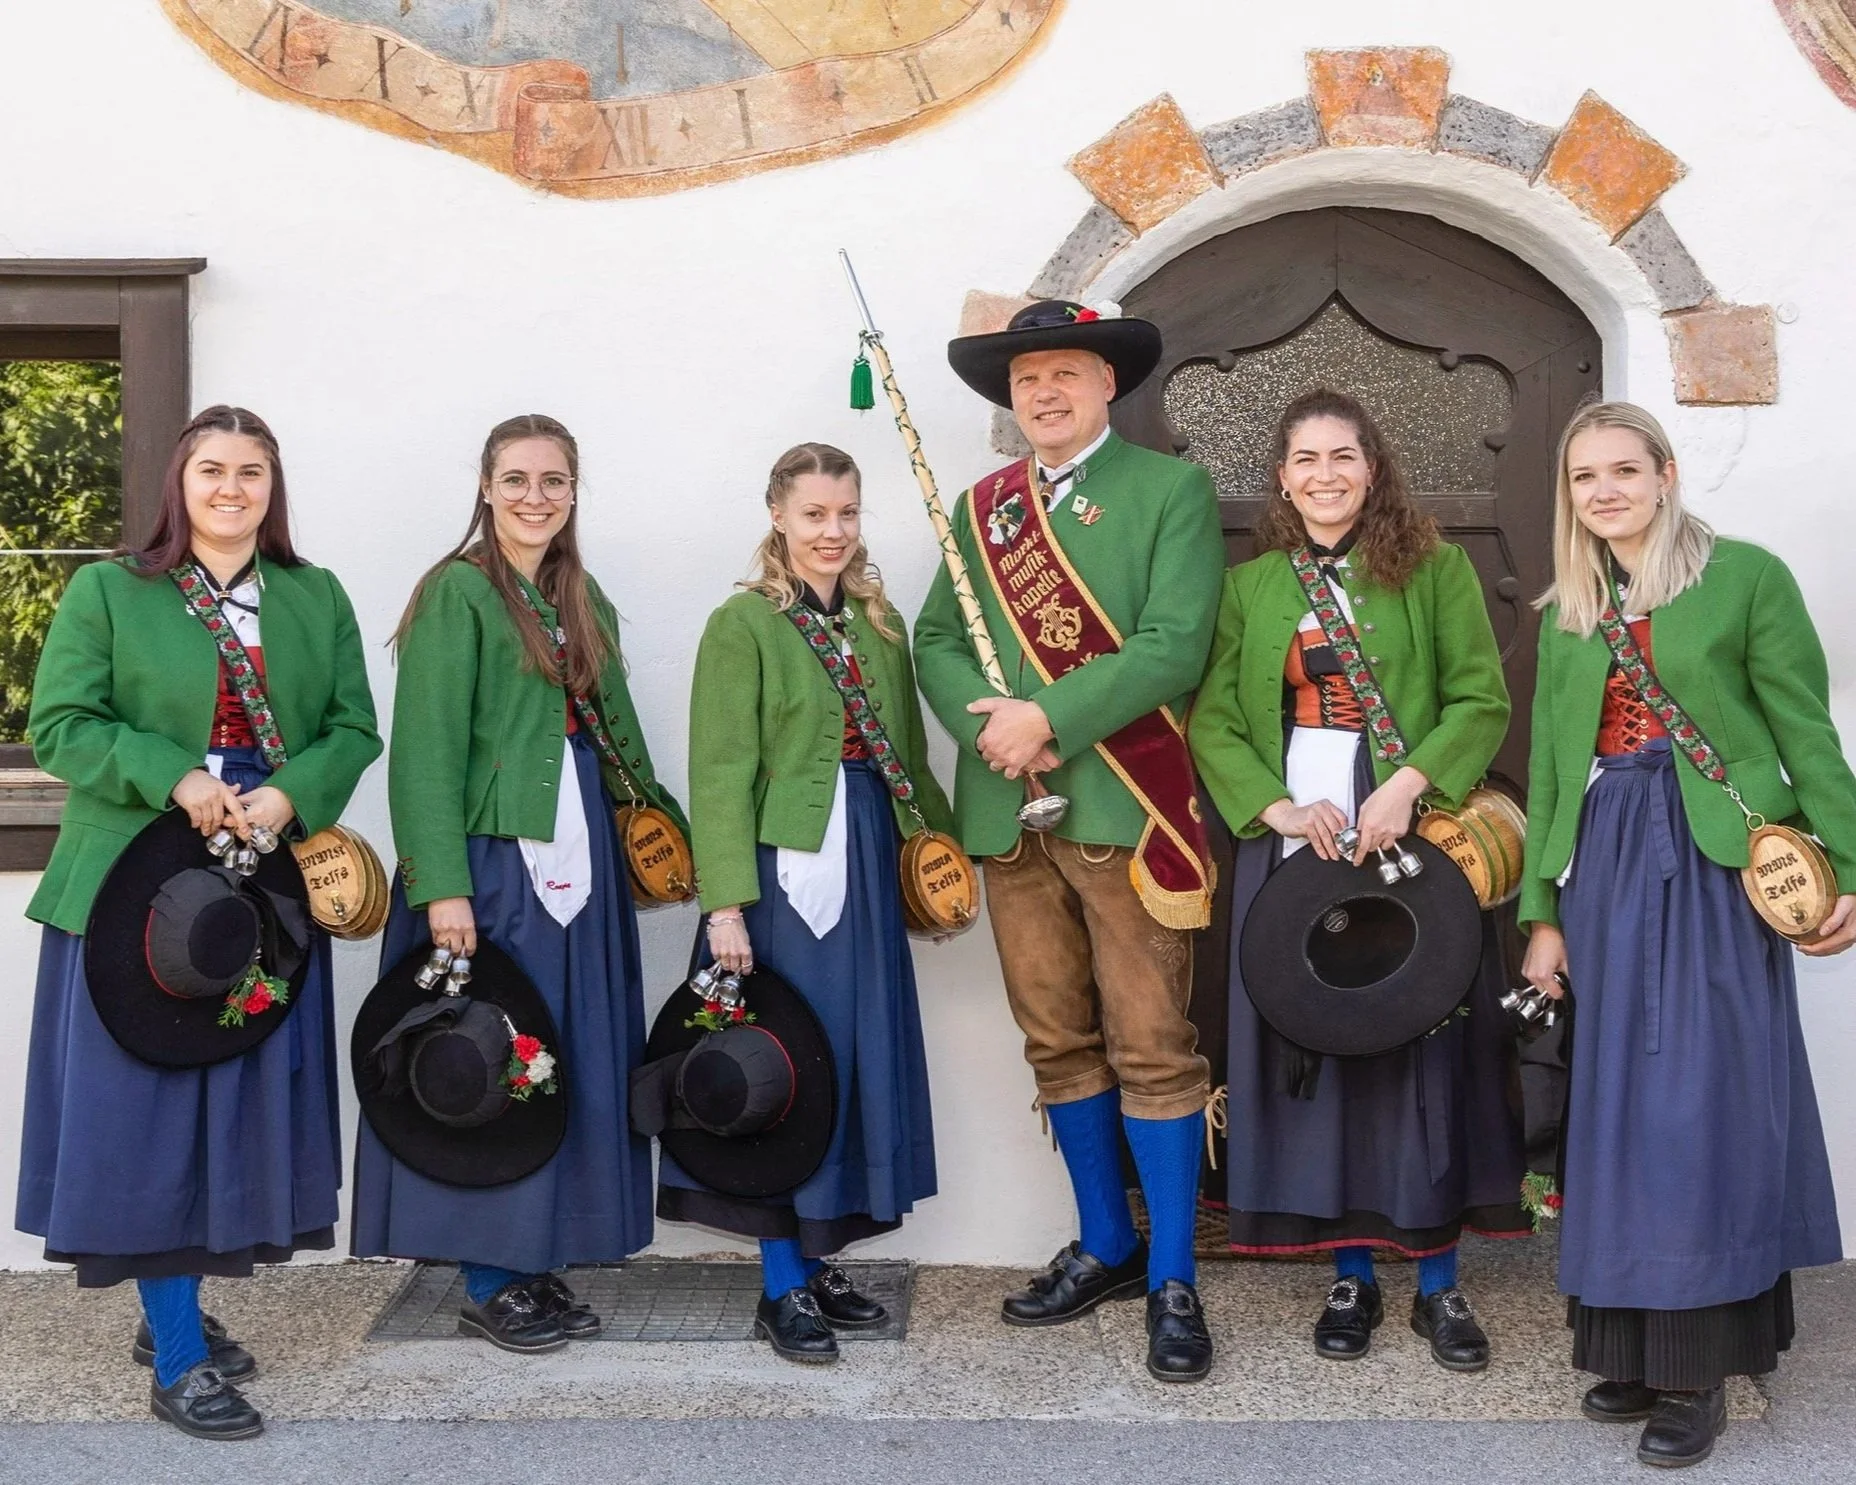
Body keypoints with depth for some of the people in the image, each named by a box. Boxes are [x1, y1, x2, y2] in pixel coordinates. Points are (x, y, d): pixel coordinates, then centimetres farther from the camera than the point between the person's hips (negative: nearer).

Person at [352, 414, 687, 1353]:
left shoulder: (584, 600, 15)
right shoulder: (457, 591, -8)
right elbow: (425, 748, -14)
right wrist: (443, 886, -21)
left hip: (576, 860, 8)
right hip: (490, 860, -7)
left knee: (573, 1064, 9)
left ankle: (540, 1266, 19)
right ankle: (489, 1283, 10)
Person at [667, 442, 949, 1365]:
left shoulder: (881, 623, 12)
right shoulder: (743, 623, -7)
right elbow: (721, 773, -12)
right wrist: (725, 901, -18)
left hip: (870, 867, 6)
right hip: (787, 869, -6)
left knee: (860, 1061, 9)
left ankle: (817, 1262, 21)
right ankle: (782, 1288, 11)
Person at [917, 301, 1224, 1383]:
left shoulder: (1173, 489, 1)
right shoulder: (982, 507, 16)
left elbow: (1175, 645, -11)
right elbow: (935, 641, 10)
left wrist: (1048, 718, -17)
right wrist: (987, 725, -10)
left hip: (1126, 806, -5)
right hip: (1011, 813, 5)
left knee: (1152, 1050, -3)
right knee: (1061, 1043, 12)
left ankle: (1173, 1280, 7)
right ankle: (1106, 1245, 26)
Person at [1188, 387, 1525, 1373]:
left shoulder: (1434, 570, 4)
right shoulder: (1248, 587, 10)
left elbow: (1481, 699, -3)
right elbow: (1212, 720, 4)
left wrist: (1408, 784, -17)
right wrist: (1276, 809, -11)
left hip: (1411, 845, -2)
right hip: (1293, 850, 2)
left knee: (1424, 1049, 1)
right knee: (1312, 1051, 4)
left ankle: (1438, 1283, 13)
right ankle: (1350, 1278, 16)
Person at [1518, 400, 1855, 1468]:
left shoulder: (1746, 577, -1)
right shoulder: (1567, 615, 14)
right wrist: (1543, 912, 11)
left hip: (1717, 861, -5)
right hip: (1607, 867, 5)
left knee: (1705, 1095, -5)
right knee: (1623, 1099, 6)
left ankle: (1702, 1362, 5)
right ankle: (1638, 1341, 16)